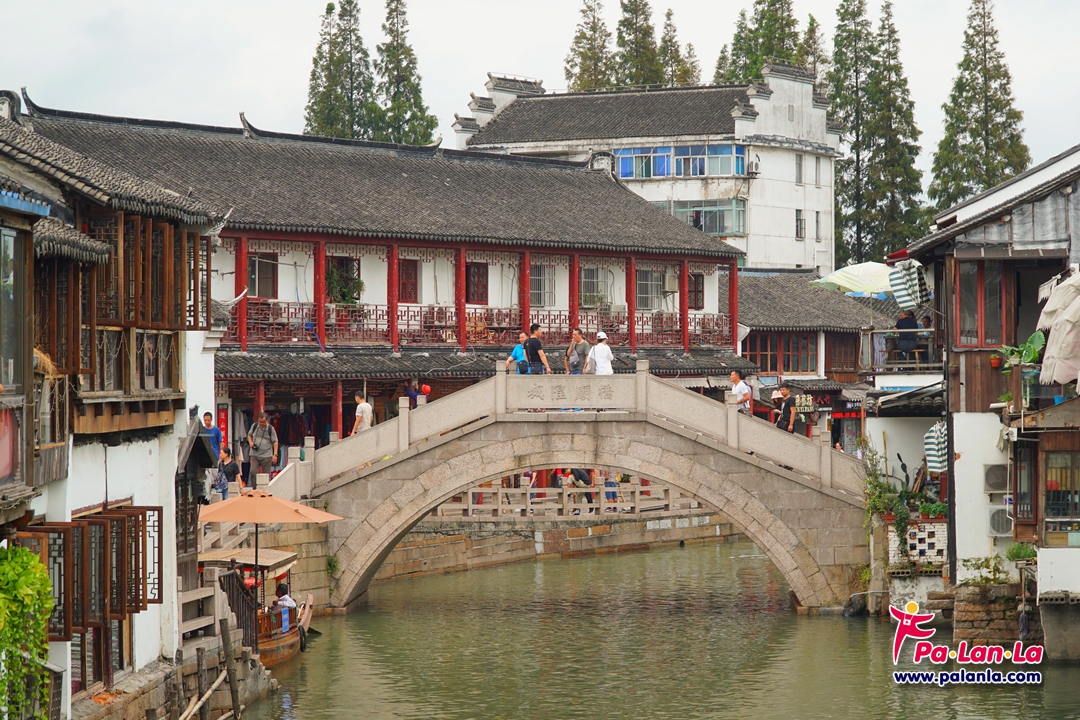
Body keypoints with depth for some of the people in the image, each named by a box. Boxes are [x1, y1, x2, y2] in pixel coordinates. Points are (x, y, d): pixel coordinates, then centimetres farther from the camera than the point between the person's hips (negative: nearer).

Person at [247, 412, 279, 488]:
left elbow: (275, 442, -2)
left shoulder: (270, 429, -5)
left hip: (266, 456, -2)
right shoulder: (255, 426, 3)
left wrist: (275, 454, -10)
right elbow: (249, 435, 20)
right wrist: (251, 443, -1)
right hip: (255, 455, 2)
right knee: (253, 473, -7)